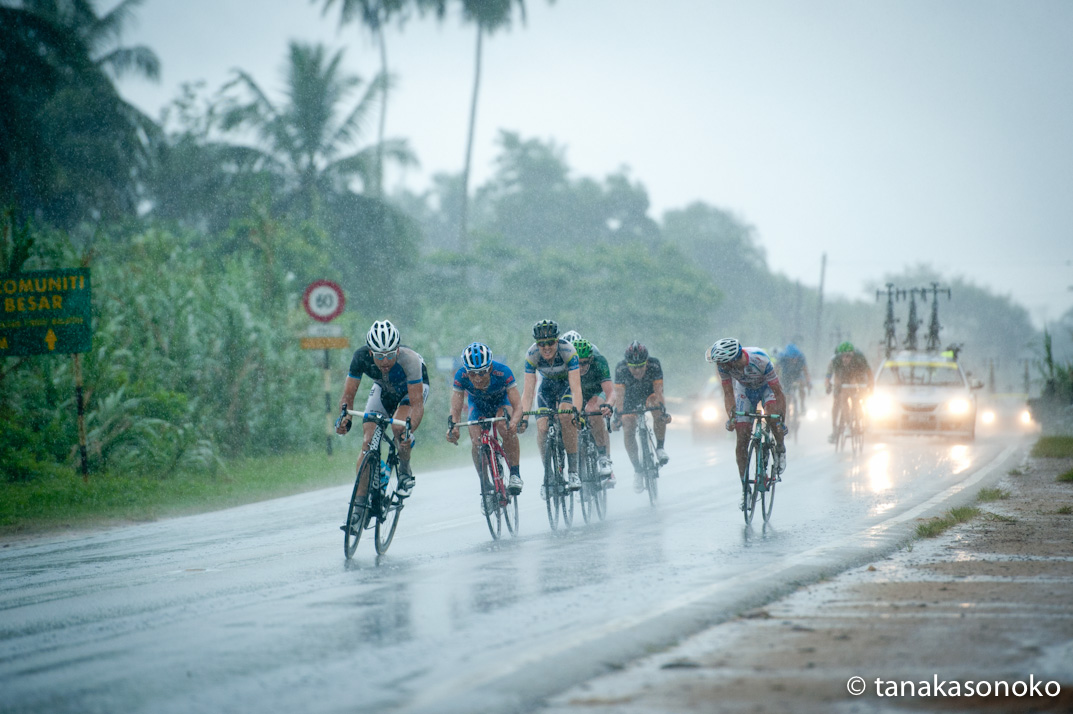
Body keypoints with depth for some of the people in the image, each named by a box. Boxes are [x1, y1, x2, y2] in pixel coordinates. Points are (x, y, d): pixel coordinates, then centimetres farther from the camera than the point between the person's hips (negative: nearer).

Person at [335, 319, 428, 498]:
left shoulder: (409, 359, -40)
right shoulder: (361, 356, -33)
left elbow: (417, 403, -41)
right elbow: (348, 395, -26)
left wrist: (409, 429, -59)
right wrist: (345, 417, -47)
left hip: (414, 387, -3)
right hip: (383, 388, 3)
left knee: (399, 427, -30)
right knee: (368, 442, -14)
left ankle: (405, 473, -4)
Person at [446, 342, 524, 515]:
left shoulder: (502, 372, -36)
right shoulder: (461, 376, -31)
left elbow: (517, 405, -36)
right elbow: (455, 409, -28)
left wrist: (514, 421, -57)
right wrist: (453, 426, -50)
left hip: (501, 403, -2)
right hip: (478, 407, 2)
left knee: (507, 429, -33)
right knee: (476, 444, -21)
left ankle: (515, 473, -18)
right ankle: (487, 488, -3)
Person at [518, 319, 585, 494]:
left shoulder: (568, 351, -34)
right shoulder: (532, 355, -27)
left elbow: (576, 387, -39)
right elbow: (528, 391, -28)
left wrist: (577, 411, -54)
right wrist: (524, 417, -41)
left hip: (567, 383, -2)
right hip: (547, 386, 3)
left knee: (566, 416, -30)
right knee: (542, 428, -17)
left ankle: (573, 471, -22)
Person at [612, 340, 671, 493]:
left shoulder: (654, 365, -30)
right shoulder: (621, 369, -30)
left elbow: (658, 389, -34)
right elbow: (619, 394, -32)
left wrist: (661, 407, -49)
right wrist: (618, 415, -43)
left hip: (649, 394, -1)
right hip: (631, 398, 1)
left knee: (658, 412, -34)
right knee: (628, 432, -15)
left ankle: (660, 448, -15)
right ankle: (638, 470, 0)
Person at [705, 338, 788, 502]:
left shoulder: (760, 360, -40)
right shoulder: (722, 365, -29)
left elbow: (779, 393, -33)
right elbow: (728, 393, -18)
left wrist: (781, 422, -37)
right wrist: (731, 417, -34)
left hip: (767, 387, -3)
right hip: (745, 390, 3)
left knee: (773, 415, -35)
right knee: (742, 438, -7)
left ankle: (780, 449, -5)